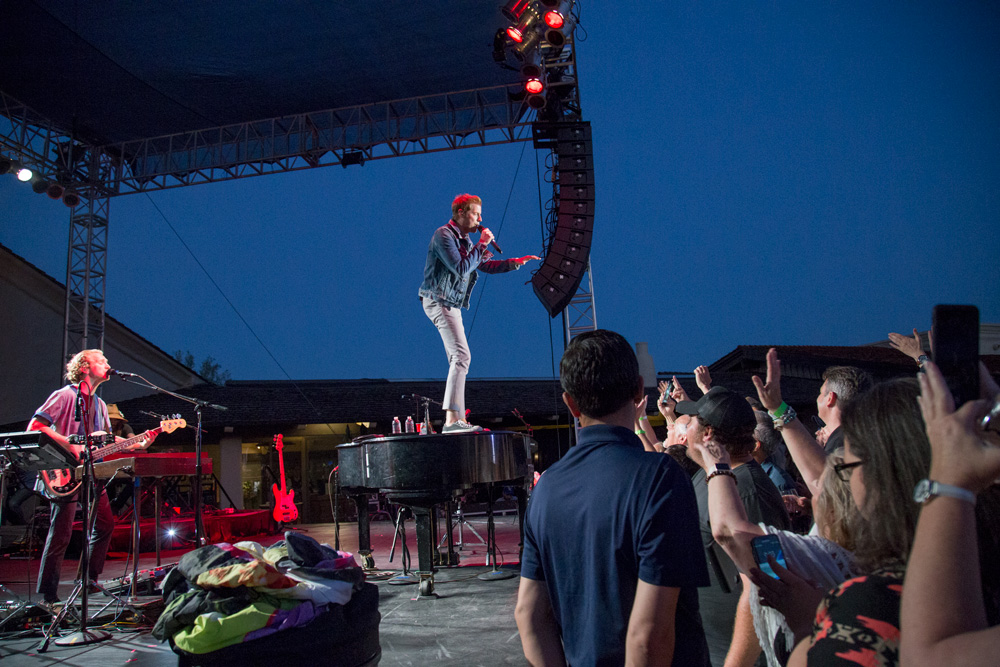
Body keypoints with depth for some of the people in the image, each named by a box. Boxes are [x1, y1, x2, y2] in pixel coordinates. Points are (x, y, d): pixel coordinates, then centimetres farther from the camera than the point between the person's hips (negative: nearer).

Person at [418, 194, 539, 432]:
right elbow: (461, 268, -21)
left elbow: (485, 265, 25)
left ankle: (458, 420, 11)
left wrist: (517, 262, 16)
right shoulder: (444, 235, -10)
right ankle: (451, 419, -24)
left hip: (450, 304, 10)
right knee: (462, 355, -20)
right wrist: (482, 244, -14)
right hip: (439, 301, -10)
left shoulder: (464, 240, 19)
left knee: (459, 359, 8)